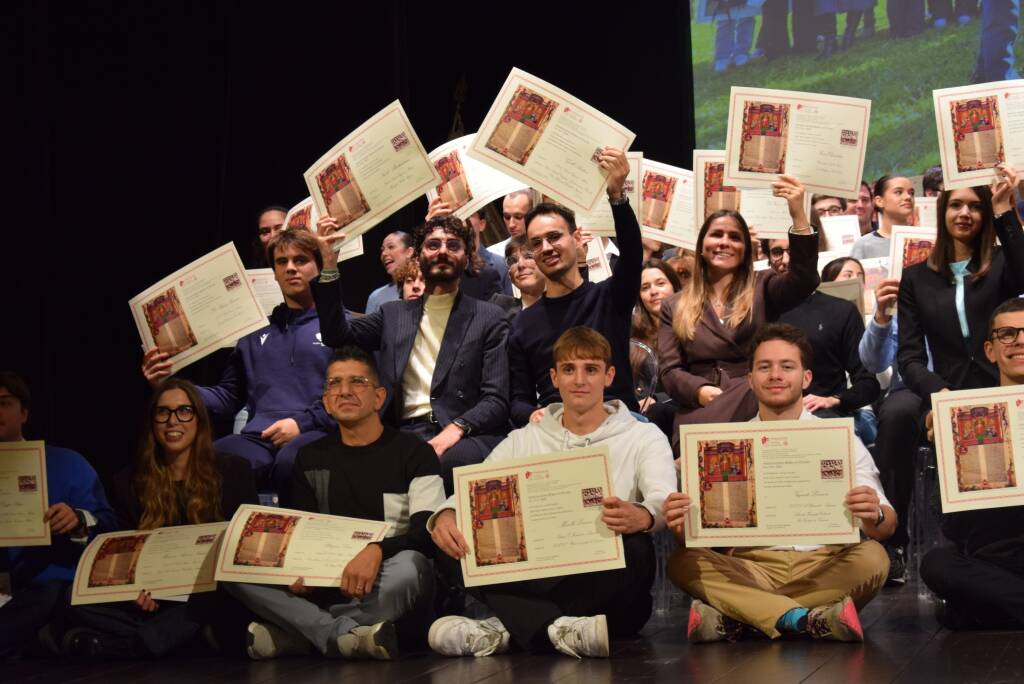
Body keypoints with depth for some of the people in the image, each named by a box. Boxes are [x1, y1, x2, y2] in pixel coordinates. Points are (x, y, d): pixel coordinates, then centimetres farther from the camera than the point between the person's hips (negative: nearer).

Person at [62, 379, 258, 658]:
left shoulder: (233, 470, 8)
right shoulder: (128, 482, 13)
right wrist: (138, 590, -12)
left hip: (212, 596, -2)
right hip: (156, 601, 2)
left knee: (224, 598, -39)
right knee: (80, 604, -24)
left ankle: (121, 647, -41)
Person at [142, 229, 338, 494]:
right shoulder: (257, 332, 29)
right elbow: (229, 397, 29)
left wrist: (302, 422, -14)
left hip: (317, 435, -3)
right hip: (259, 437, 3)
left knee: (292, 461, -42)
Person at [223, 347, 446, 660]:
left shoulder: (412, 452, 2)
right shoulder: (311, 458, 15)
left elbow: (428, 531, -10)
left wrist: (377, 551, -30)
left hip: (383, 593, -3)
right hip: (327, 586, 4)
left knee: (410, 566, -38)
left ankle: (294, 634, -26)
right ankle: (346, 633, -31)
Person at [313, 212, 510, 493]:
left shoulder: (489, 318, 13)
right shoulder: (393, 315, 24)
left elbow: (497, 400, 4)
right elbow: (338, 335, 8)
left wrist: (456, 429, -16)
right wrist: (329, 266, -1)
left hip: (466, 435, -1)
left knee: (452, 460, -39)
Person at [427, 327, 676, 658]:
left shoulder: (643, 437, 8)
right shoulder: (524, 440, 16)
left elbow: (664, 498, -12)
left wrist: (641, 516, -38)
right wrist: (445, 515, -22)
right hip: (536, 576, 2)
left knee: (635, 550, -36)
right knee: (452, 543, -19)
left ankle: (507, 629, -31)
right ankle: (559, 629, -33)